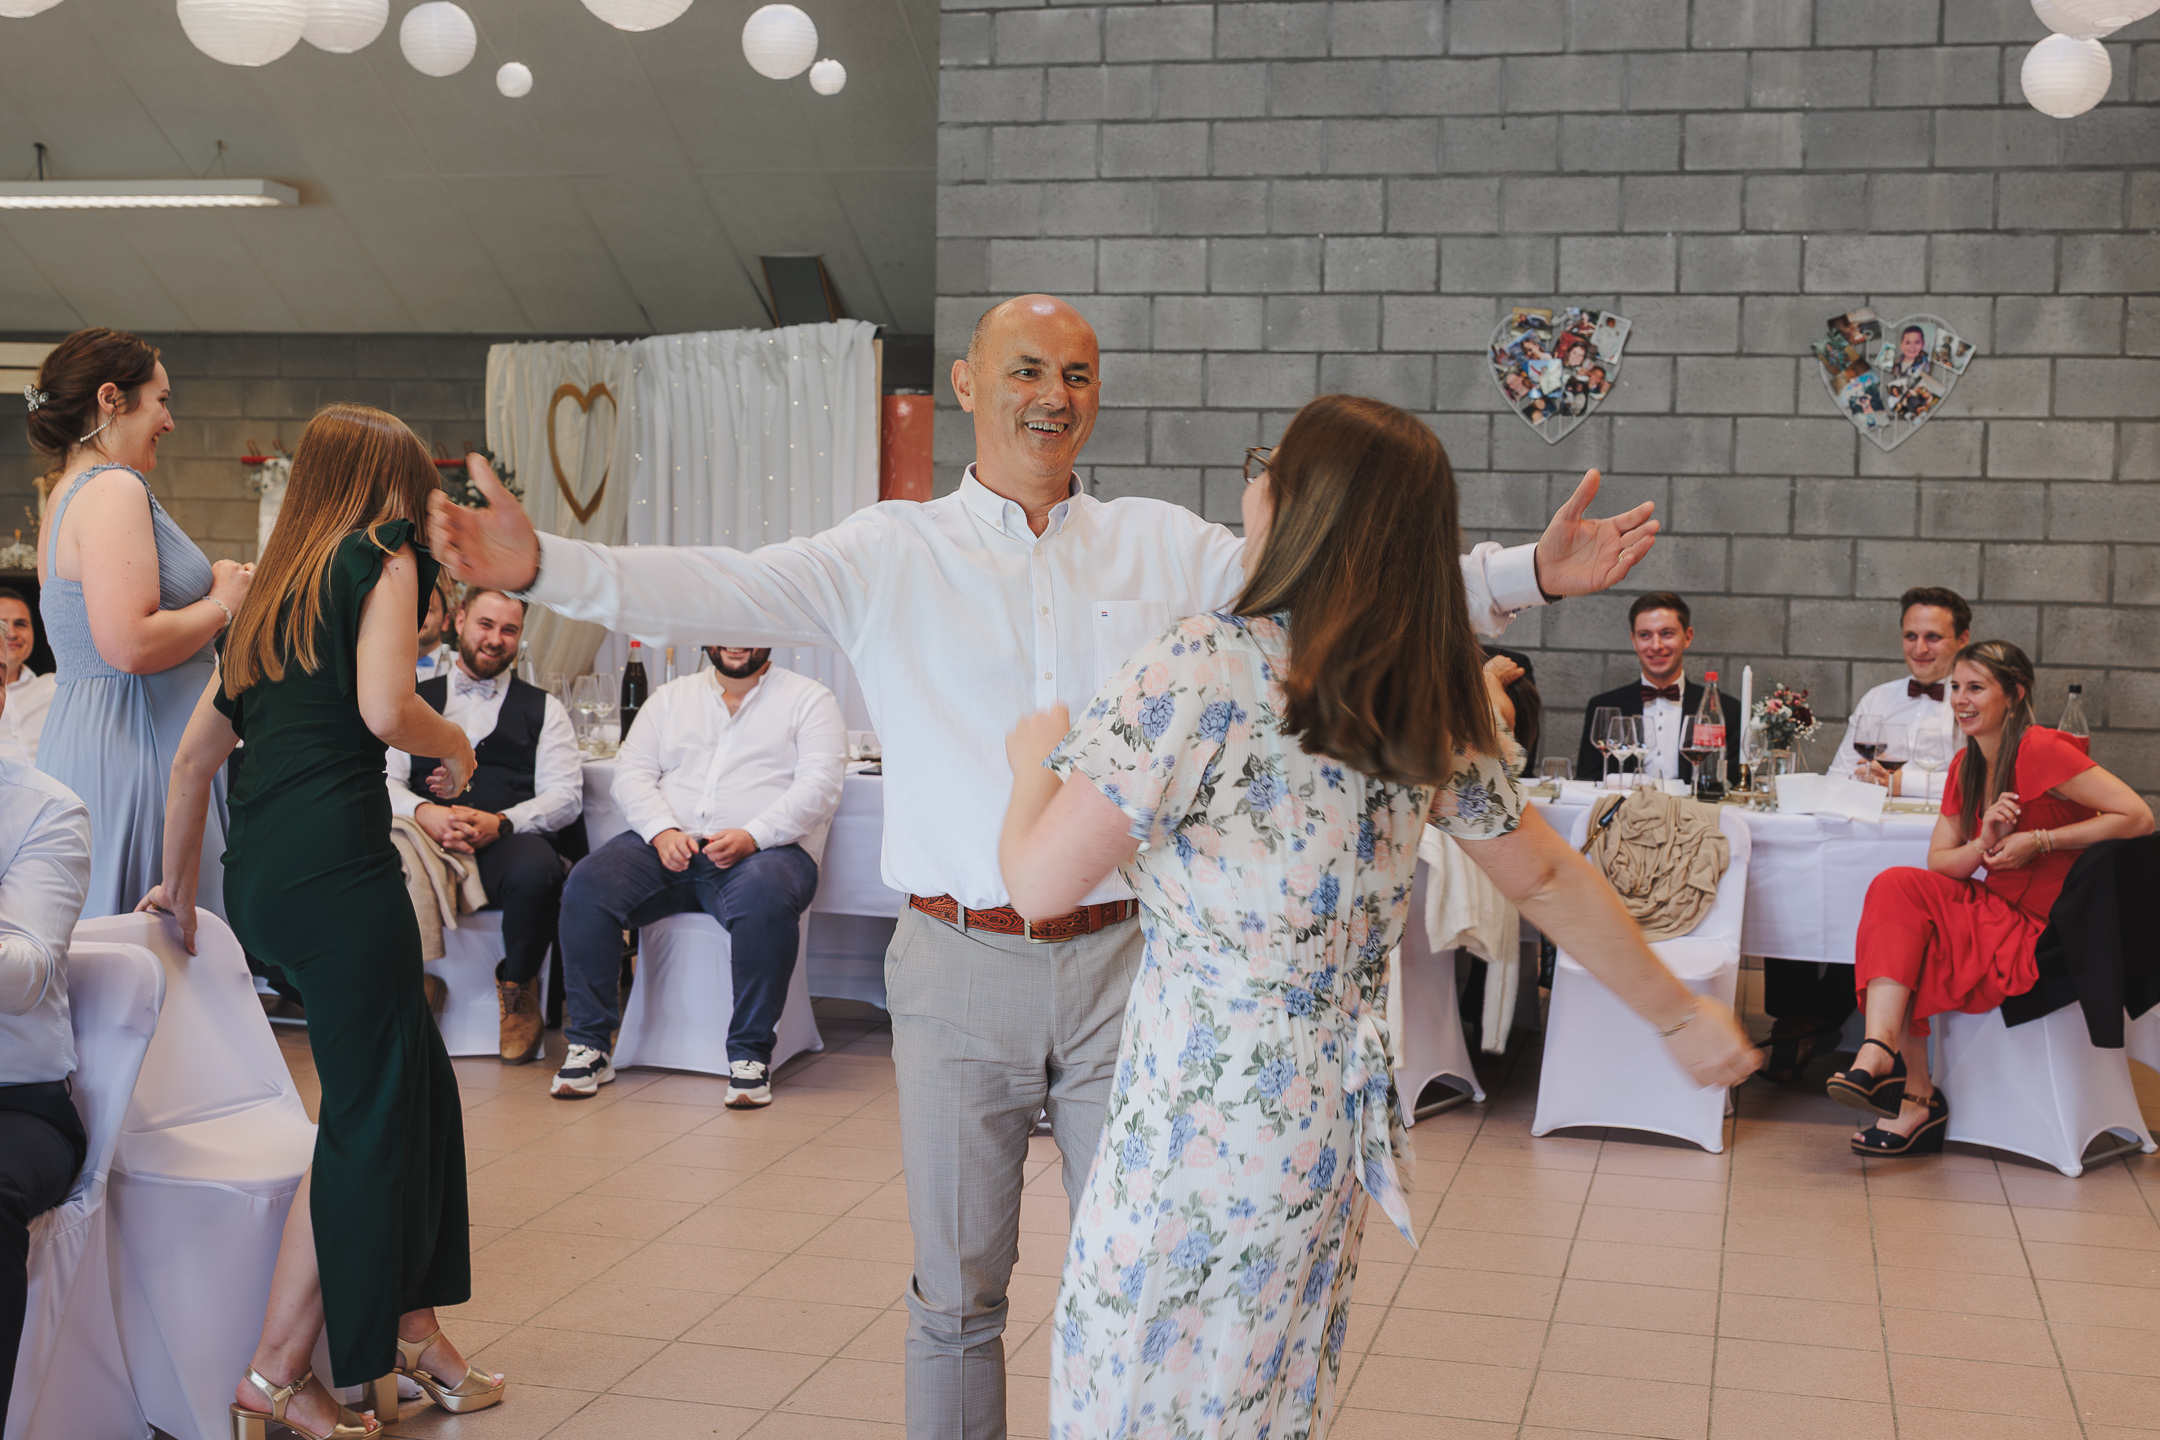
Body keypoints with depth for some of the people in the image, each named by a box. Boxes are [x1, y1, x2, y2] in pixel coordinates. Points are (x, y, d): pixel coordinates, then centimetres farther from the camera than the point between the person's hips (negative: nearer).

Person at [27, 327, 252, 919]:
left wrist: (208, 591, 19)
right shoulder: (115, 489, -13)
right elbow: (130, 645, -23)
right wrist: (221, 604, -8)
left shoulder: (70, 493, 19)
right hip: (132, 754, -10)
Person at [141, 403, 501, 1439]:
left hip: (257, 878, 8)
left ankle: (412, 1329, 19)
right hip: (336, 861, -8)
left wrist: (177, 882, 32)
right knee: (368, 1116, 0)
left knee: (417, 1080, 15)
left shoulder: (271, 594, 22)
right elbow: (384, 709, -15)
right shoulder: (381, 556, 1)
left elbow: (195, 750, 24)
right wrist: (455, 745, 5)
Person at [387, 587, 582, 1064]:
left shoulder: (542, 708, 19)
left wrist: (499, 823, -14)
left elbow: (565, 795, 6)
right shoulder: (415, 701, 23)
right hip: (430, 843, 1)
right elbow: (384, 779, 9)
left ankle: (517, 985, -7)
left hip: (510, 842, -1)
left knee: (535, 869, -38)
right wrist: (425, 813, -14)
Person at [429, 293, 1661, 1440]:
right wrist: (542, 566, -24)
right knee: (958, 1296, 11)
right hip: (961, 971, -1)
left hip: (1124, 964, 1)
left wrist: (1527, 575, -7)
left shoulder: (1164, 547, 8)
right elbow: (721, 592, -9)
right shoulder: (892, 554, 2)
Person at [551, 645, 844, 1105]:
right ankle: (589, 1043, -14)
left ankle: (750, 1052, -25)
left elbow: (819, 786, -3)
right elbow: (632, 770, 12)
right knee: (587, 885, -23)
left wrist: (751, 836, -18)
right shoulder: (671, 697, 21)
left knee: (765, 898, -38)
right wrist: (662, 831, -9)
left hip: (763, 848, -3)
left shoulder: (809, 699, 9)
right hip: (666, 846, 4)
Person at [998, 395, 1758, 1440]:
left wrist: (1034, 764, 2)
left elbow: (1040, 883, -19)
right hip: (1328, 1121, 7)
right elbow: (1548, 880, 13)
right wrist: (1680, 1014, 26)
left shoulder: (1203, 667, -18)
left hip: (1195, 1118, -7)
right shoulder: (1432, 714, 3)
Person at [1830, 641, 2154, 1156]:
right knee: (1896, 887, -16)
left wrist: (2038, 841, -19)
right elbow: (1939, 863, 8)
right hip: (1995, 914, 8)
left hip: (2048, 935, -8)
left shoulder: (2041, 750, -15)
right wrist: (1985, 844, -14)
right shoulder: (1966, 766, 10)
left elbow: (2139, 818, -21)